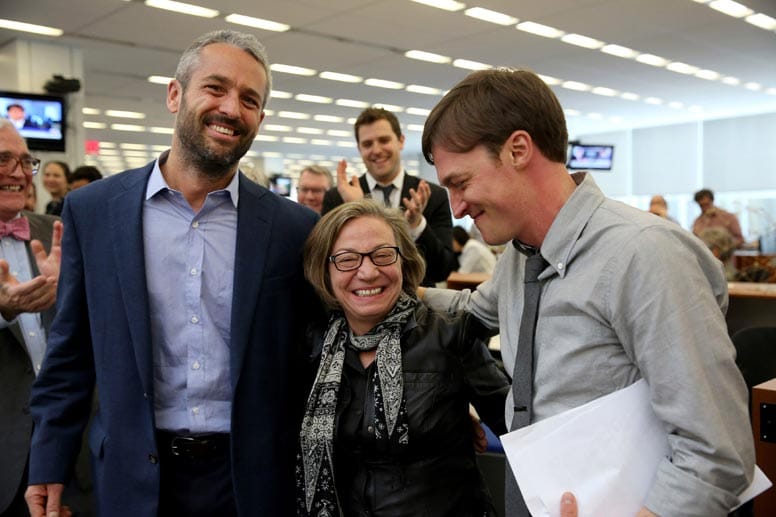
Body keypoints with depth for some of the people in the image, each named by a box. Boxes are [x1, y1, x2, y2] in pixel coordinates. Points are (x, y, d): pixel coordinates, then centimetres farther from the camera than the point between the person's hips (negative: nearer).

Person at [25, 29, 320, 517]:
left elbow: (311, 359, 1)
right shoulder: (93, 210, -3)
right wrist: (49, 465, 3)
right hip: (136, 476, 1)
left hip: (252, 476, 0)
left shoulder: (295, 228, -6)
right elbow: (71, 353, 3)